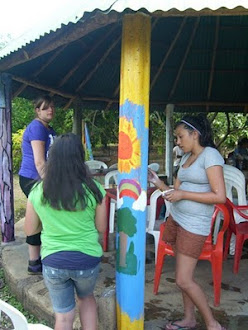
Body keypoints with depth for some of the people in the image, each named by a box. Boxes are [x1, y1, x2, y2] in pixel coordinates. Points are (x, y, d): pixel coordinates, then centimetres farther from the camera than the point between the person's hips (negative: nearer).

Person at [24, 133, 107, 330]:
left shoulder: (38, 191, -9)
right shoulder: (93, 189, -14)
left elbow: (30, 230, 3)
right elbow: (101, 227, -2)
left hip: (53, 262, 1)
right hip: (87, 260, 0)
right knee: (86, 298, 30)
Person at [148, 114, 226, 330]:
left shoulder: (210, 155, -12)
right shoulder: (185, 158, 12)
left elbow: (220, 196, -20)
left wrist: (183, 194, -19)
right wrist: (157, 182, -2)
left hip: (194, 225, -7)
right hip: (176, 219, 8)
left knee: (184, 280, -4)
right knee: (183, 276, 14)